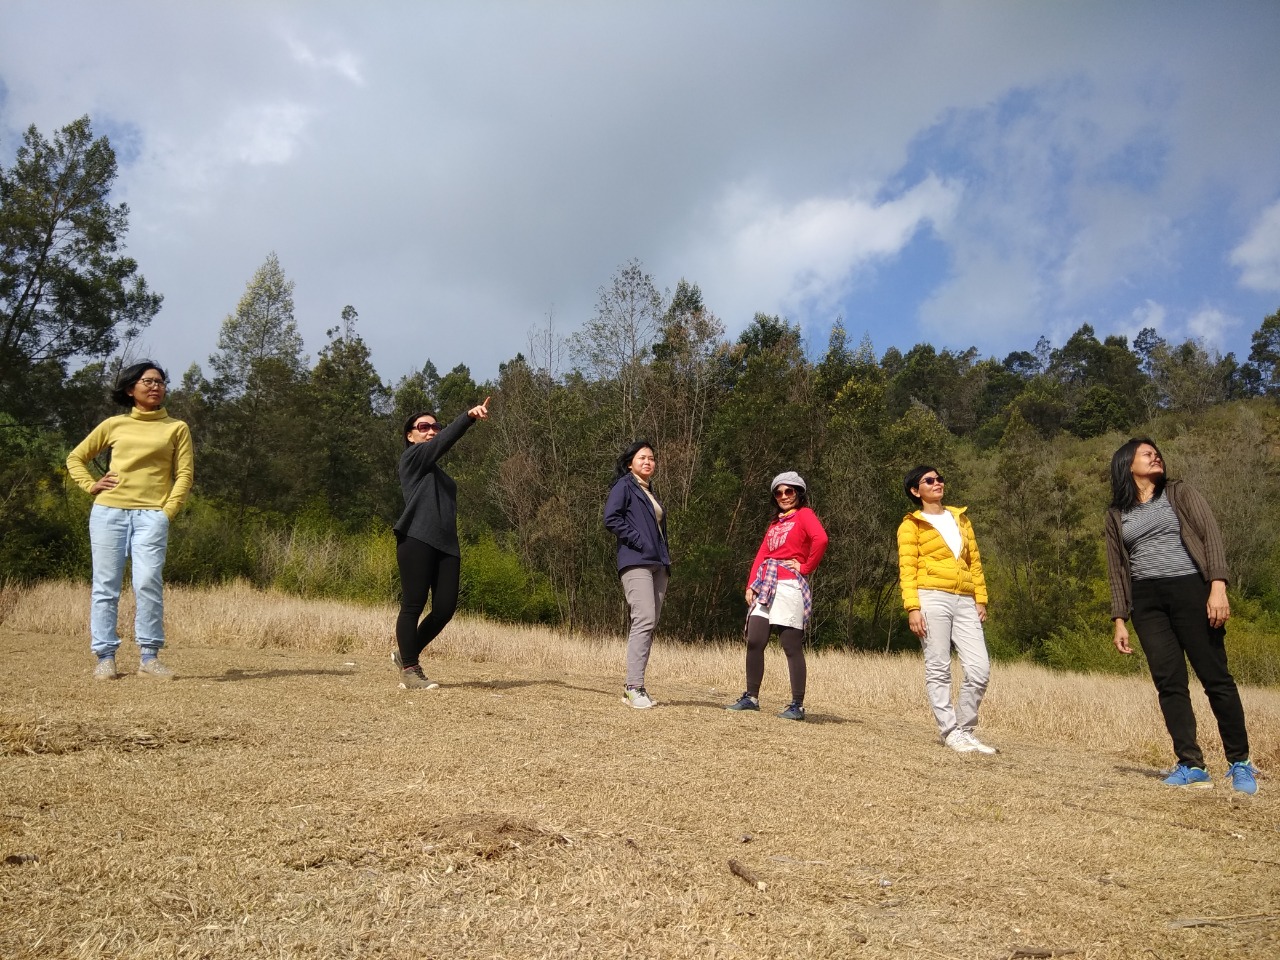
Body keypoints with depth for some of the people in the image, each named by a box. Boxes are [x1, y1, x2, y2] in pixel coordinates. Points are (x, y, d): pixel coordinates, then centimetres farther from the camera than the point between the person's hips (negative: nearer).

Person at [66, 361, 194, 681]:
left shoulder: (176, 428, 12)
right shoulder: (113, 425, 14)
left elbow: (184, 474, 6)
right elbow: (75, 458, 23)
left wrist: (168, 511, -5)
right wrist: (91, 486, 6)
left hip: (151, 514, -2)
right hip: (108, 512, 2)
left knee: (148, 583, -14)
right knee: (105, 586, 0)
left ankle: (149, 657, -7)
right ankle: (105, 657, 6)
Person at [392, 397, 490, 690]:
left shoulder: (438, 472, 25)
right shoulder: (412, 457, 4)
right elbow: (444, 441, -14)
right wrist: (469, 416, -28)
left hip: (446, 545, 7)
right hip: (417, 541, -7)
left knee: (445, 608, 1)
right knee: (413, 606, -4)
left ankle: (407, 654, 20)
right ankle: (409, 670, 5)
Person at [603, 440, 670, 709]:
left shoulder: (651, 493, 25)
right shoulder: (624, 486, 1)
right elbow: (611, 519, -12)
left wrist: (666, 558, 15)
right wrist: (638, 541, -15)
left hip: (658, 565, 8)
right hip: (636, 563, -8)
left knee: (650, 625, 4)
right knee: (644, 620, -19)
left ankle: (634, 688, 8)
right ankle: (634, 687, -19)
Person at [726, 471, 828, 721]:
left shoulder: (804, 514, 1)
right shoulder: (775, 522, 24)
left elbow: (820, 539, -18)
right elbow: (761, 555, 17)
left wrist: (806, 567, -10)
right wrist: (751, 585, 6)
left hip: (789, 587, -7)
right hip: (765, 587, 7)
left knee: (792, 648, -3)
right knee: (754, 642, 1)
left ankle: (797, 706, 3)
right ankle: (751, 697, 11)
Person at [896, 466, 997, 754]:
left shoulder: (960, 518, 21)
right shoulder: (911, 524, 6)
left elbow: (975, 561, 19)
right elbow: (907, 569, -2)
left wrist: (980, 598, 9)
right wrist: (912, 607, -12)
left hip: (965, 601, 5)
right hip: (932, 598, -4)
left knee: (980, 669, -3)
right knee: (938, 669, -2)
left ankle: (965, 730, 12)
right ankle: (950, 732, 6)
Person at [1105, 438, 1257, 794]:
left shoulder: (1179, 493, 7)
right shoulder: (1116, 514, 13)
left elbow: (1210, 535, -2)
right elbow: (1117, 570, 13)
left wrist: (1218, 586, -16)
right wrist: (1119, 620, 6)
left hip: (1189, 590, -2)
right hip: (1146, 600, 2)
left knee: (1215, 677, -2)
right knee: (1169, 683, -2)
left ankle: (1240, 763, 9)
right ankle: (1191, 765, 2)